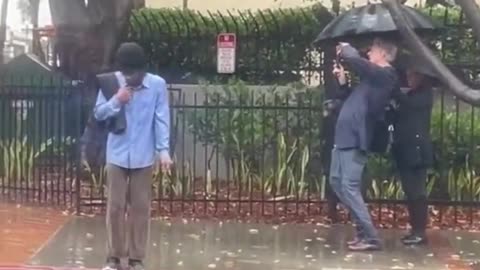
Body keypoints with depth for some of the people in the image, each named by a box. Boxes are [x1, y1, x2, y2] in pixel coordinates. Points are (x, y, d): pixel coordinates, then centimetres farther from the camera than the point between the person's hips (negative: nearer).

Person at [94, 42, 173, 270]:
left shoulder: (157, 85, -6)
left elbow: (162, 119, -6)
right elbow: (98, 114, 0)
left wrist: (163, 150, -14)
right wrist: (116, 101, -17)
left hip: (144, 157, -1)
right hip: (117, 155, 1)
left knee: (140, 207, 5)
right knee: (115, 206, 5)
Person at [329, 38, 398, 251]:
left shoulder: (385, 75, -11)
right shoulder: (373, 77, 19)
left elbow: (354, 60, -22)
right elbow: (353, 99, 27)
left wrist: (344, 49, -1)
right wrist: (342, 81, 15)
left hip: (355, 139, -10)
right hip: (345, 137, 10)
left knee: (349, 187, -13)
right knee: (337, 182, 14)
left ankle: (370, 237, -9)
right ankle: (363, 230, 20)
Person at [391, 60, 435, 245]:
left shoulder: (425, 95, -3)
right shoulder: (409, 95, 17)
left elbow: (407, 104, -20)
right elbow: (398, 117, 13)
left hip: (416, 151, -7)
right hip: (405, 150, 7)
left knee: (417, 191, -7)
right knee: (410, 192, 9)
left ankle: (421, 232, -3)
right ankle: (415, 230, 15)